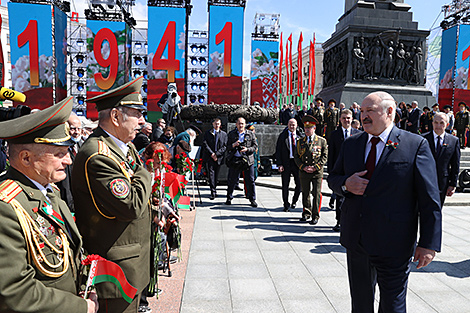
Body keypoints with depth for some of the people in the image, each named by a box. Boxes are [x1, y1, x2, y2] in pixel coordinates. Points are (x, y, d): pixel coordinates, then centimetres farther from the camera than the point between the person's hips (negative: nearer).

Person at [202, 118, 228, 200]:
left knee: (216, 174, 7)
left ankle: (214, 189, 21)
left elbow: (225, 146, 3)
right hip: (209, 157, -1)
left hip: (218, 157, 2)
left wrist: (216, 154, -8)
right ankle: (213, 192, -13)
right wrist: (211, 154, -11)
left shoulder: (224, 134, 11)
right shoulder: (207, 133, 10)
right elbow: (204, 144, 0)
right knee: (211, 173, -11)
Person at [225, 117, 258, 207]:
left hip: (247, 160, 0)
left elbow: (255, 146, 6)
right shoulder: (231, 134, 9)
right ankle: (229, 198, 22)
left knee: (250, 181, 3)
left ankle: (252, 199, 15)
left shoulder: (250, 134, 8)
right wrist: (233, 145, -13)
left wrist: (247, 149, -12)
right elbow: (227, 146, 9)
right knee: (232, 180, 5)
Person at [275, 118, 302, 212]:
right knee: (285, 185, 5)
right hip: (286, 163, -1)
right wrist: (279, 164, -8)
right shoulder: (282, 136, 3)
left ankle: (294, 201, 26)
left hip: (297, 162, 1)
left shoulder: (300, 136, 6)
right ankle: (286, 205, 19)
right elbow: (278, 151, 1)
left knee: (299, 184, 2)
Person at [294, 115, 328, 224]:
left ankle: (315, 216, 7)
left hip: (317, 172, -2)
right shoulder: (300, 141, 10)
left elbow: (325, 156, 0)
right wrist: (303, 167, -6)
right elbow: (296, 156, 8)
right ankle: (306, 213, 24)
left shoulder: (322, 141, 3)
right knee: (305, 194, 10)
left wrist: (315, 167, -10)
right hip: (303, 172, 3)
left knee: (316, 194, -2)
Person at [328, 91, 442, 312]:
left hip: (393, 245, -4)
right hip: (355, 241, 5)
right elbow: (332, 178, 13)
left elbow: (429, 200, -7)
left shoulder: (416, 145, -7)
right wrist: (345, 184, -10)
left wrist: (429, 243, -10)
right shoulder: (350, 144, 6)